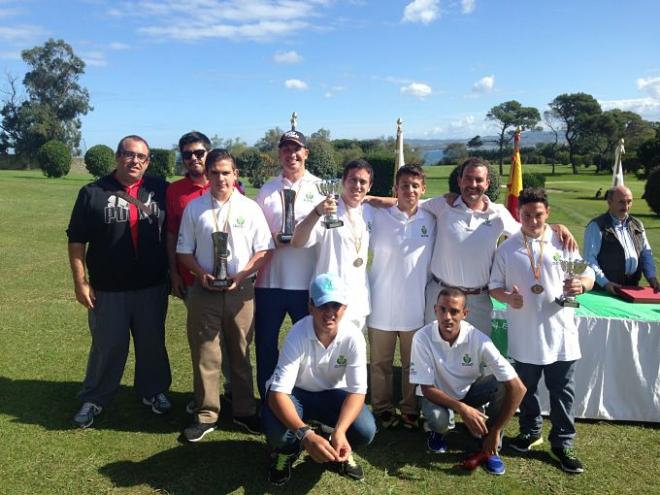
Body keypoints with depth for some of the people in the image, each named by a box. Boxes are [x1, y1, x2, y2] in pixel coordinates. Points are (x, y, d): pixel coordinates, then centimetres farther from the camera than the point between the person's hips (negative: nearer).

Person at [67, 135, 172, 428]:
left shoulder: (160, 190, 2)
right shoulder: (93, 193, -2)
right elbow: (77, 240, -1)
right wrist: (80, 282, -5)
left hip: (152, 287, 2)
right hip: (108, 289, -1)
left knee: (152, 343, 13)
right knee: (107, 346, 8)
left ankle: (153, 391, 33)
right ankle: (94, 399, 26)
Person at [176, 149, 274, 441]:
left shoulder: (249, 208, 1)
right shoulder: (194, 208, 4)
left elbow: (264, 250, 2)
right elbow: (184, 251, 7)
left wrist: (242, 275, -12)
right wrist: (202, 274, -10)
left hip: (241, 290, 0)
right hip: (205, 291, 1)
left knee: (241, 354, 10)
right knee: (205, 354, 6)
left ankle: (244, 411, 25)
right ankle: (206, 415, 20)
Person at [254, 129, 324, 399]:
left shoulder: (320, 187, 4)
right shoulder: (267, 190, 8)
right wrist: (275, 240, -9)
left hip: (308, 282, -2)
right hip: (270, 281, 2)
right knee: (265, 343, 10)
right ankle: (267, 400, 28)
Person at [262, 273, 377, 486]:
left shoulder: (354, 337, -23)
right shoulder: (297, 336, -30)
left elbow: (357, 391, -21)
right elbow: (278, 392, -35)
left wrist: (339, 431, -39)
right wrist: (305, 434, -49)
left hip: (332, 394, 2)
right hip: (295, 392, -2)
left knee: (365, 430, -25)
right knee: (277, 433, -32)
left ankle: (337, 448, 13)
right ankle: (287, 450, 8)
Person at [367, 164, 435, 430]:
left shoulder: (431, 221, 1)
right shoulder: (379, 218, -6)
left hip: (416, 306, 2)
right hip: (382, 305, -1)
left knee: (413, 364, 14)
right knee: (380, 363, 12)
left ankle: (410, 410, 31)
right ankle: (383, 409, 29)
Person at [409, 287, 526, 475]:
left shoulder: (478, 340, -27)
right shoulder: (422, 338, -28)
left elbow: (517, 388, -28)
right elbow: (427, 388, -21)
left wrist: (495, 432, -25)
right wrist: (462, 408, -36)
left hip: (470, 390, 1)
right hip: (438, 394, -1)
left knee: (504, 385, -28)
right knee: (437, 420, -35)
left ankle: (491, 447, -5)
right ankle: (439, 430, 6)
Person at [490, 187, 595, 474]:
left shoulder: (562, 242, 0)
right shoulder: (507, 248, 0)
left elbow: (588, 274, 2)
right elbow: (494, 285, 3)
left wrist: (581, 284, -22)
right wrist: (507, 297, -19)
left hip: (559, 333, 0)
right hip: (524, 335, 1)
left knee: (562, 391, 8)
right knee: (526, 388, 17)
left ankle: (562, 444, 24)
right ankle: (530, 431, 39)